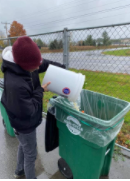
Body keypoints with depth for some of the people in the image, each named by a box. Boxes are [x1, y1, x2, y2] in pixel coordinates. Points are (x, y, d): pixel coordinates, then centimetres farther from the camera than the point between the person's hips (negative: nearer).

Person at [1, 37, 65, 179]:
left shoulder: (24, 63, -14)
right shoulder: (15, 85, -40)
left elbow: (46, 64, 3)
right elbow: (28, 111, -29)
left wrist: (64, 70, -5)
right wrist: (40, 91, -21)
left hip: (25, 122, 9)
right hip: (25, 124, -9)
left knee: (23, 146, 32)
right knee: (30, 154, 16)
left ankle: (19, 171, 60)